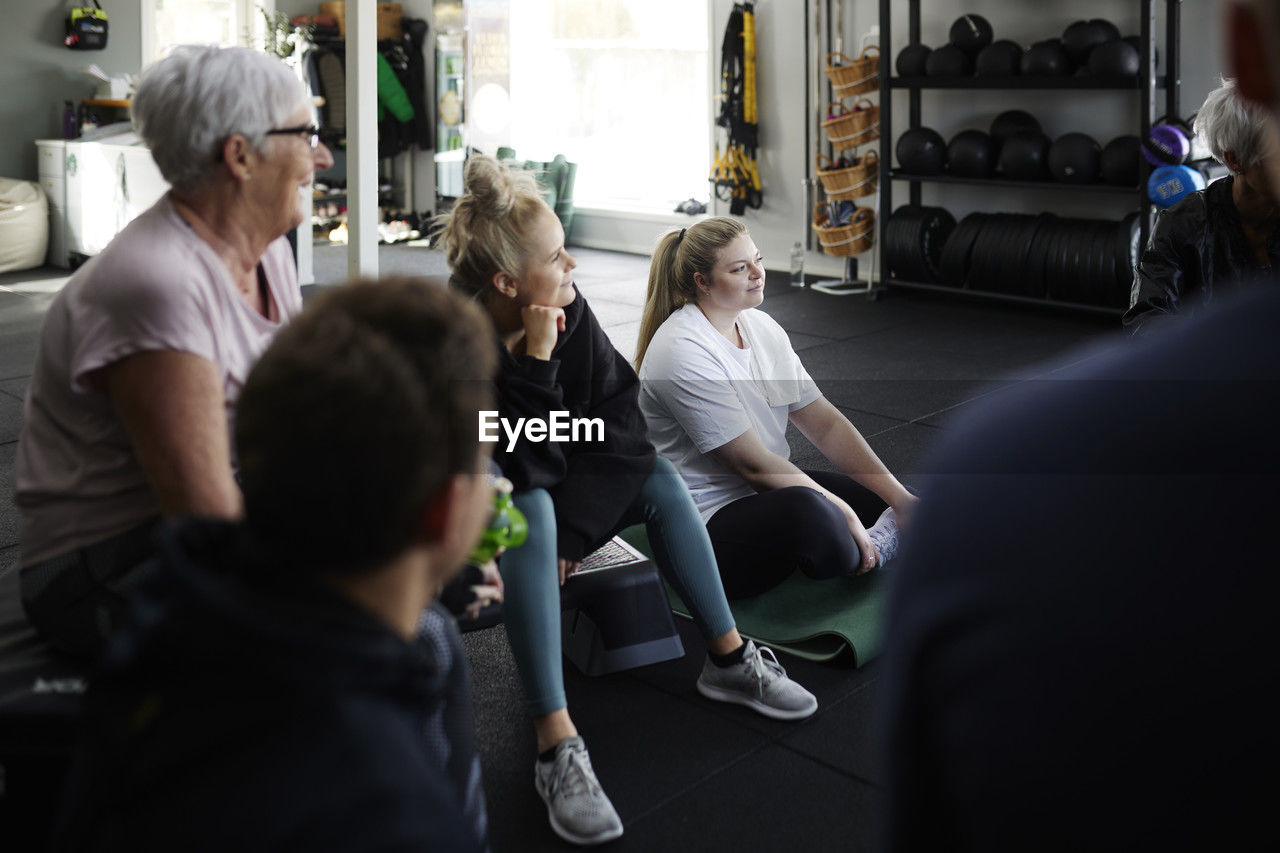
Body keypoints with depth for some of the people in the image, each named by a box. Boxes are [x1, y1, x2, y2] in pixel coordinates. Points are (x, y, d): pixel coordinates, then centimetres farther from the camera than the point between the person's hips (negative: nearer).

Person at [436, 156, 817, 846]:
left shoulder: (568, 307, -13)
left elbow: (617, 402, -8)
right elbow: (530, 467, -32)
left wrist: (575, 523, -15)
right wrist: (538, 360, -39)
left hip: (548, 489, 7)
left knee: (658, 477, -8)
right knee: (532, 515, -36)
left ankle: (727, 659, 0)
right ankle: (556, 744, -40)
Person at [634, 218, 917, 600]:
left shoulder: (761, 327, 5)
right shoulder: (682, 353, -20)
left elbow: (824, 423, 3)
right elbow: (753, 463, -21)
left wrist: (901, 497, -6)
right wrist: (844, 516, -20)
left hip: (770, 490, 9)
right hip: (706, 523, -9)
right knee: (804, 510, -37)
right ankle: (869, 551, -11)